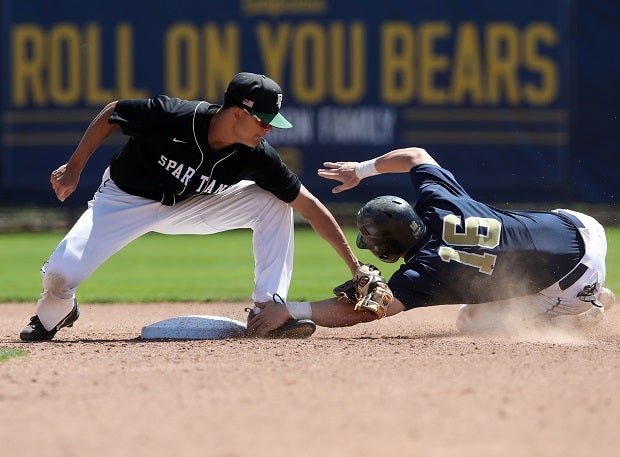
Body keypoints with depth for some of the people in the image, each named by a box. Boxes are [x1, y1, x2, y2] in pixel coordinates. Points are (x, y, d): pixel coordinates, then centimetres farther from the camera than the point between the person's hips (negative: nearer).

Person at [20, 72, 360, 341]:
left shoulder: (256, 156, -22)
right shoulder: (170, 117, -33)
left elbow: (307, 204, -16)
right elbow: (111, 114, -15)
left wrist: (354, 265, -18)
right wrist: (74, 169, -12)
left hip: (188, 207, 3)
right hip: (125, 201, -3)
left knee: (273, 203, -15)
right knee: (60, 274, -21)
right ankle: (56, 312, 18)